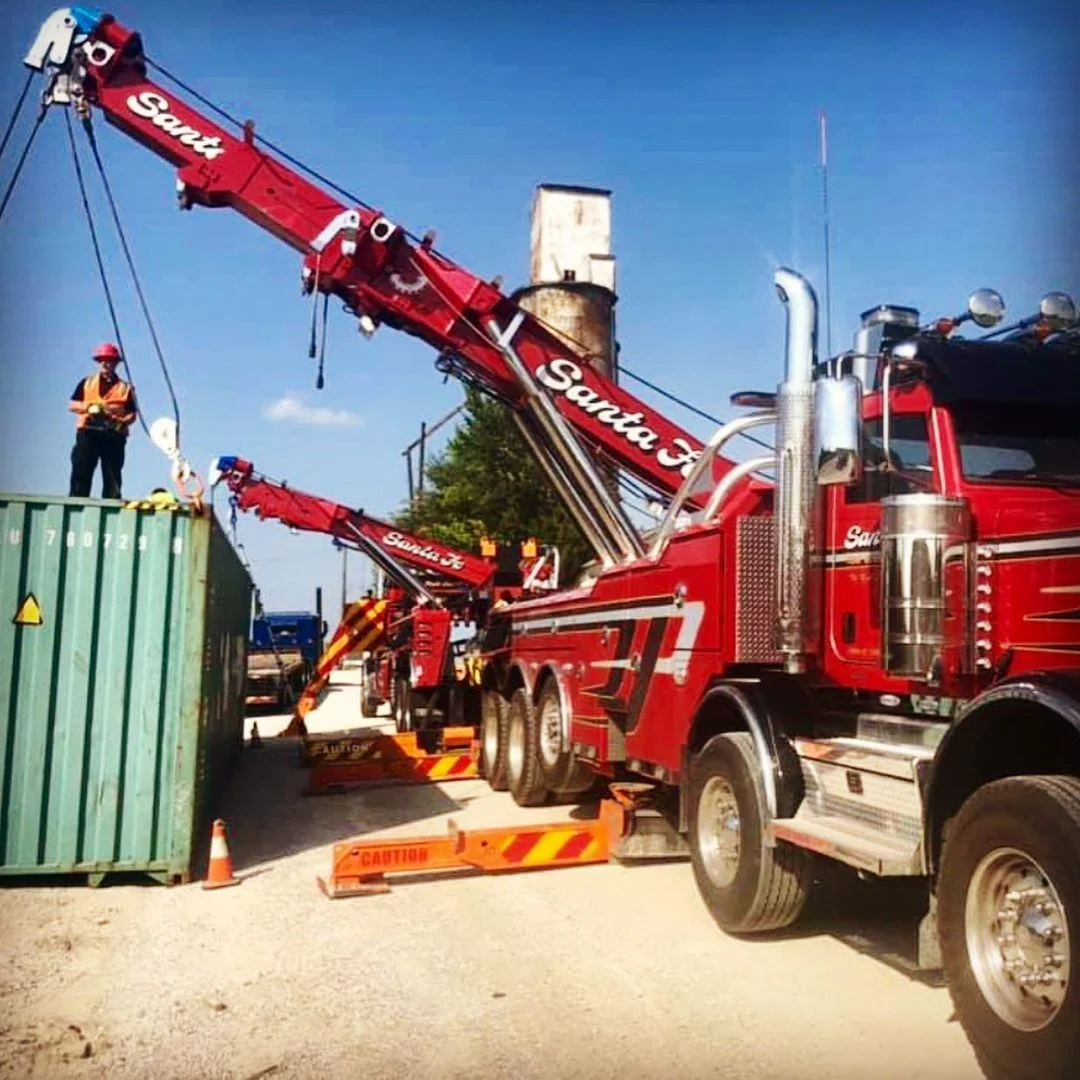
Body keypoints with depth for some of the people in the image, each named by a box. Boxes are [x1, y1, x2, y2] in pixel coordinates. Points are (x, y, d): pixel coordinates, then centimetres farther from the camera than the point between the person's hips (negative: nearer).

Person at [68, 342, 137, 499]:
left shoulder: (125, 387, 12)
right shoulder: (87, 382, 17)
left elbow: (132, 414, 5)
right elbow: (72, 405, 10)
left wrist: (124, 422, -16)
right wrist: (89, 406, -9)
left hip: (114, 435, -1)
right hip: (88, 432, 1)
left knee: (112, 475, 0)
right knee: (81, 472, -3)